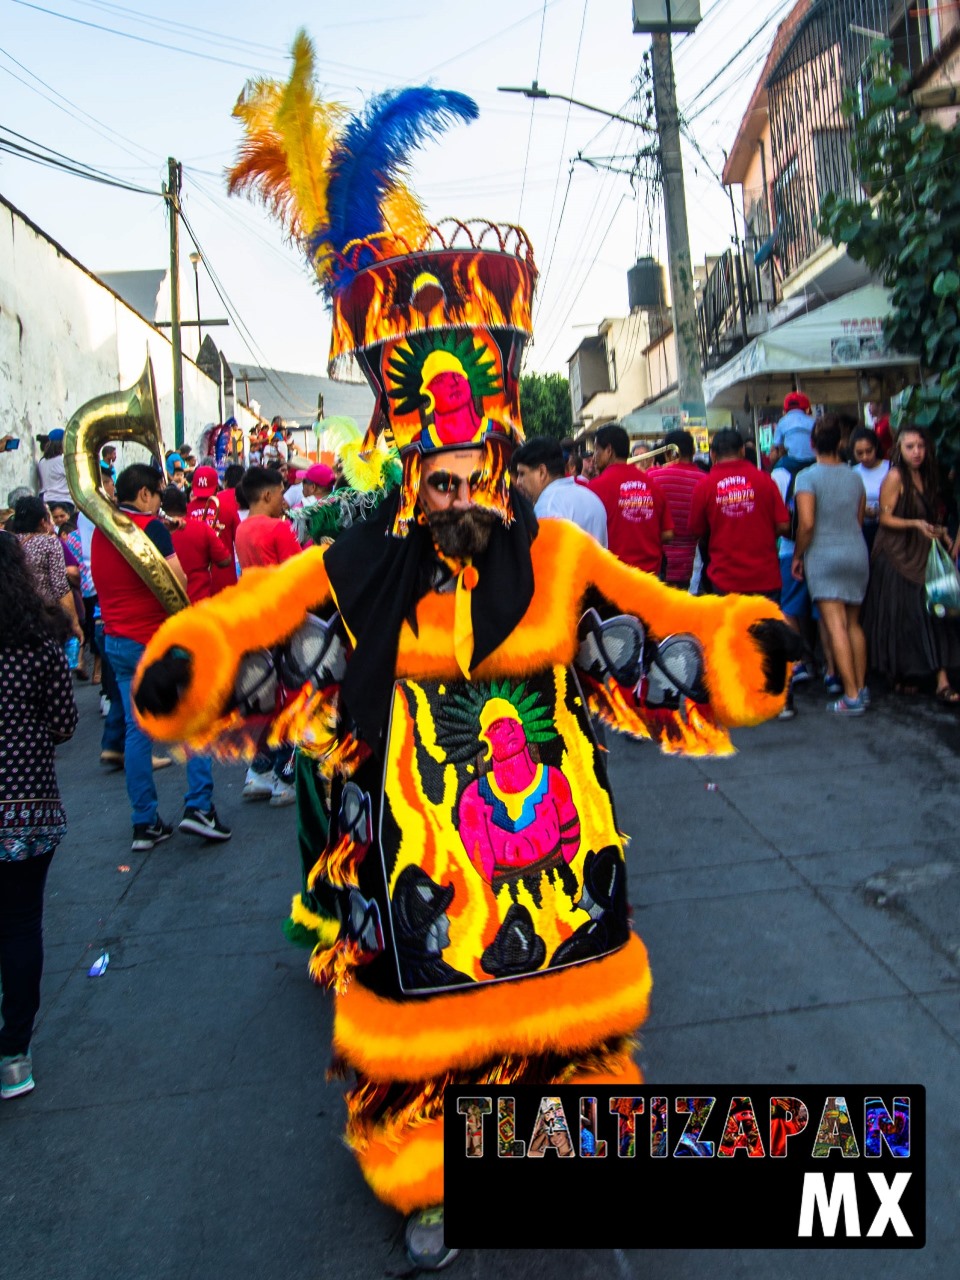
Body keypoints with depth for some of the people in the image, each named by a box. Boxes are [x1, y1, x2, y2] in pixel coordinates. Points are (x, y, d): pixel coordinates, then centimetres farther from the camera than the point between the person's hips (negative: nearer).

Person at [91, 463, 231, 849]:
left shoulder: (100, 530, 11)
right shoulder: (150, 527, -12)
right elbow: (178, 581, -18)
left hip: (116, 640, 7)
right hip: (156, 639, -7)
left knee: (136, 730, 9)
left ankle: (145, 823, 13)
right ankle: (198, 806, -3)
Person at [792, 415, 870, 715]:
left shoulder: (807, 477, -10)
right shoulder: (855, 477, 7)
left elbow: (806, 523, -17)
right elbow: (859, 520, 14)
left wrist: (797, 556, -5)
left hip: (823, 556, -5)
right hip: (857, 554, 5)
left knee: (836, 626, -8)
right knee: (854, 624, 15)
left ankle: (851, 697, -10)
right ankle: (862, 688, 20)